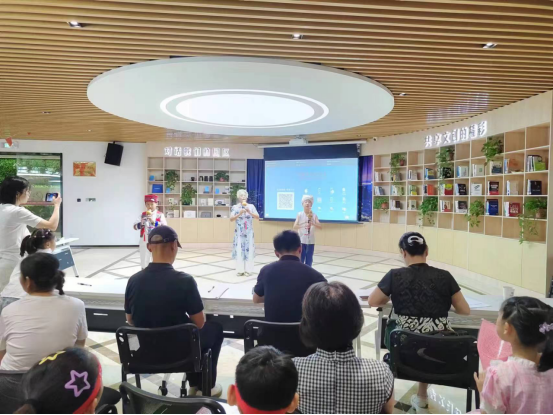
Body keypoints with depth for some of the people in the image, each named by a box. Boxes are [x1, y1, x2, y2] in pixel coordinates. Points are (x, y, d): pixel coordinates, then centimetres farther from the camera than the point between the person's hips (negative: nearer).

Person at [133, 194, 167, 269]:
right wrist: (142, 222, -19)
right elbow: (135, 227, 0)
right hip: (144, 243, 3)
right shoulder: (143, 215, 5)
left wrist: (154, 222, -24)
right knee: (144, 261, 11)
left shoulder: (160, 215, -3)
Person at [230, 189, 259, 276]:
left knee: (249, 250, 1)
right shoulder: (235, 207, 1)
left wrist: (249, 212, -21)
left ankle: (247, 270, 8)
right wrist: (239, 214, -21)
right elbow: (231, 219, -8)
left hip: (249, 232, 1)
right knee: (239, 250, -1)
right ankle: (240, 270, 6)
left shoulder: (251, 206, 3)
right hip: (239, 232, -1)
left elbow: (257, 217, -5)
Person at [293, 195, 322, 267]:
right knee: (300, 259, 2)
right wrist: (303, 226, -28)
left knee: (309, 260, 5)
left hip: (310, 241, 1)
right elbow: (295, 226, -10)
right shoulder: (299, 214, -3)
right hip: (301, 240, -1)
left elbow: (320, 227, -9)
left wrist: (313, 223, -27)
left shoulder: (314, 215, -2)